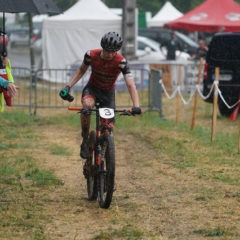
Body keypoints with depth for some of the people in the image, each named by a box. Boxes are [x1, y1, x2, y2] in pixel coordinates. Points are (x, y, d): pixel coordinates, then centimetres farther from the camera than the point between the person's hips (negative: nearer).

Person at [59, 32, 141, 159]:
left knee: (109, 127, -8)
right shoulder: (91, 55, -21)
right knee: (87, 105, -36)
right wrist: (68, 86, -10)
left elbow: (130, 84, -32)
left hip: (108, 92, 1)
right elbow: (81, 70, 1)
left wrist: (136, 106, -45)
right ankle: (85, 140, -18)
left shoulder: (121, 62, -26)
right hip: (92, 88, 0)